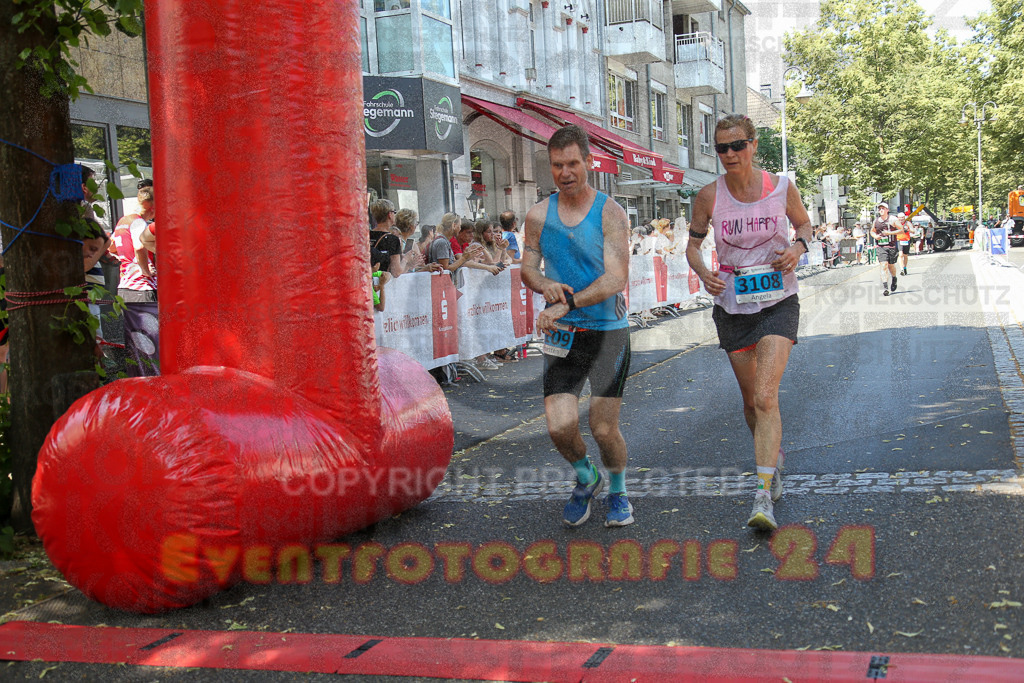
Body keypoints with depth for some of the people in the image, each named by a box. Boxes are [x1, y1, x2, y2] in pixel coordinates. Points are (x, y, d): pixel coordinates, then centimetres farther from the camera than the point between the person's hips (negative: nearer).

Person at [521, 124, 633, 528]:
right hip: (562, 334, 2)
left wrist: (567, 304, -26)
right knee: (560, 426, -11)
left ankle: (617, 491, 29)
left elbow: (616, 279, -16)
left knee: (604, 429, -2)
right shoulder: (539, 215, 3)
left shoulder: (610, 213, -7)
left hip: (607, 331, -2)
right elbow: (528, 266, 13)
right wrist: (545, 285, -11)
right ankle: (585, 479, 22)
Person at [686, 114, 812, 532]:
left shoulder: (781, 187, -6)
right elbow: (692, 244, 7)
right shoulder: (709, 196, -5)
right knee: (750, 400, 13)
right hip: (732, 306, 2)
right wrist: (703, 274, -14)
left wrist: (798, 247, -10)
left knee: (765, 396, -17)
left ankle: (763, 497, -19)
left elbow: (804, 222, 12)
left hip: (778, 302, -2)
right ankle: (773, 457, 42)